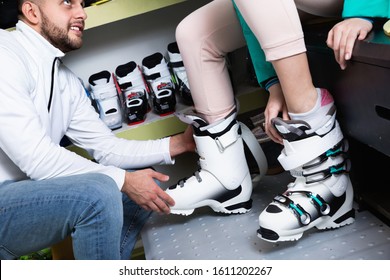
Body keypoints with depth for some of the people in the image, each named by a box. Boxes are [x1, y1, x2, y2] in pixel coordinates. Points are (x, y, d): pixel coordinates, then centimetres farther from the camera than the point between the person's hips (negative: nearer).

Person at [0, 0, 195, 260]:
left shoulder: (66, 79, 9)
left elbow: (106, 147, 7)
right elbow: (36, 157, -24)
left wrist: (179, 143, -2)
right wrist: (123, 180, -19)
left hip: (27, 194, 8)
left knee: (143, 181, 5)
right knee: (98, 193, -31)